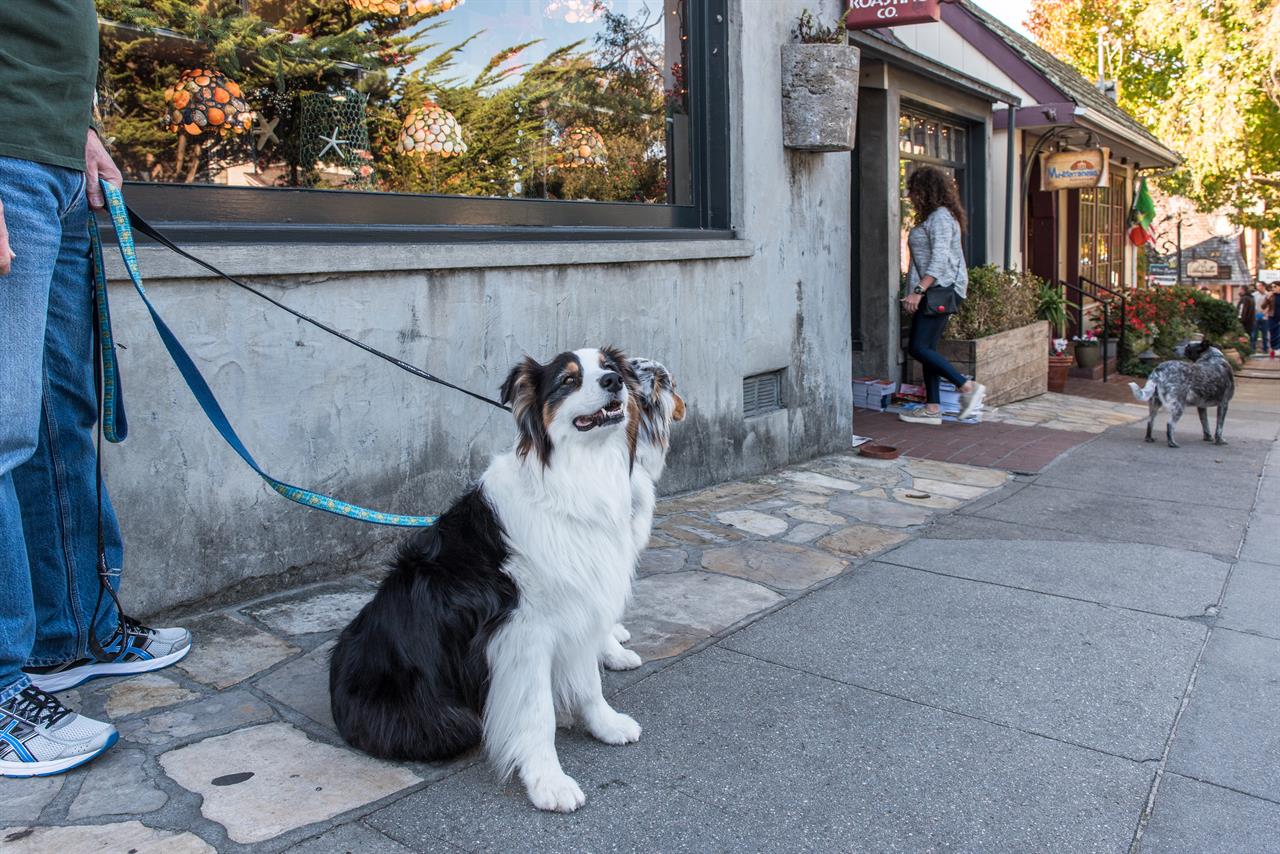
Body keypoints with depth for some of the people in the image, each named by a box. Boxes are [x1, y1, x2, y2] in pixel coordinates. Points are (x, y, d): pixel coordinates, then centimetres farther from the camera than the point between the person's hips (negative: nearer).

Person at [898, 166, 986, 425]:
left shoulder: (941, 216, -11)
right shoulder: (932, 217, 20)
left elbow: (939, 260, -21)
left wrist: (918, 291, -26)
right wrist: (918, 292, 18)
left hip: (940, 289, -10)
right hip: (933, 292, 10)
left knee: (918, 348, -14)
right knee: (927, 349, 8)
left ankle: (968, 387, -10)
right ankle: (932, 408, 10)